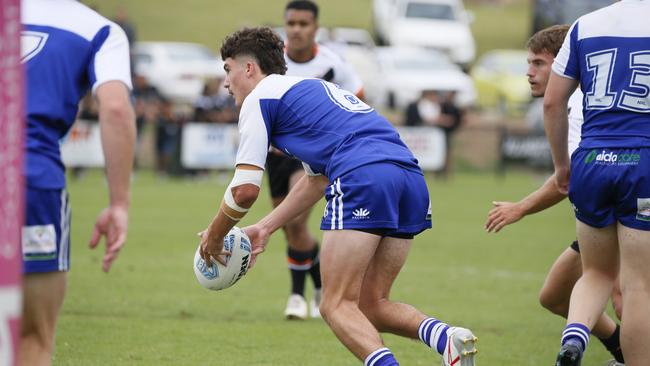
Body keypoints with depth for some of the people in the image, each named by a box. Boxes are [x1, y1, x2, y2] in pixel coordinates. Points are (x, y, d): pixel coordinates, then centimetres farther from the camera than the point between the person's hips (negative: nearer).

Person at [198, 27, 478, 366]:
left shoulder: (259, 98, 9)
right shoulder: (309, 88, 35)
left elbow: (245, 189, 3)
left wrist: (213, 236, 20)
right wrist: (265, 227, 44)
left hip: (362, 178, -8)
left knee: (337, 306, -2)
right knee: (371, 304, 14)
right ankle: (445, 337, -13)